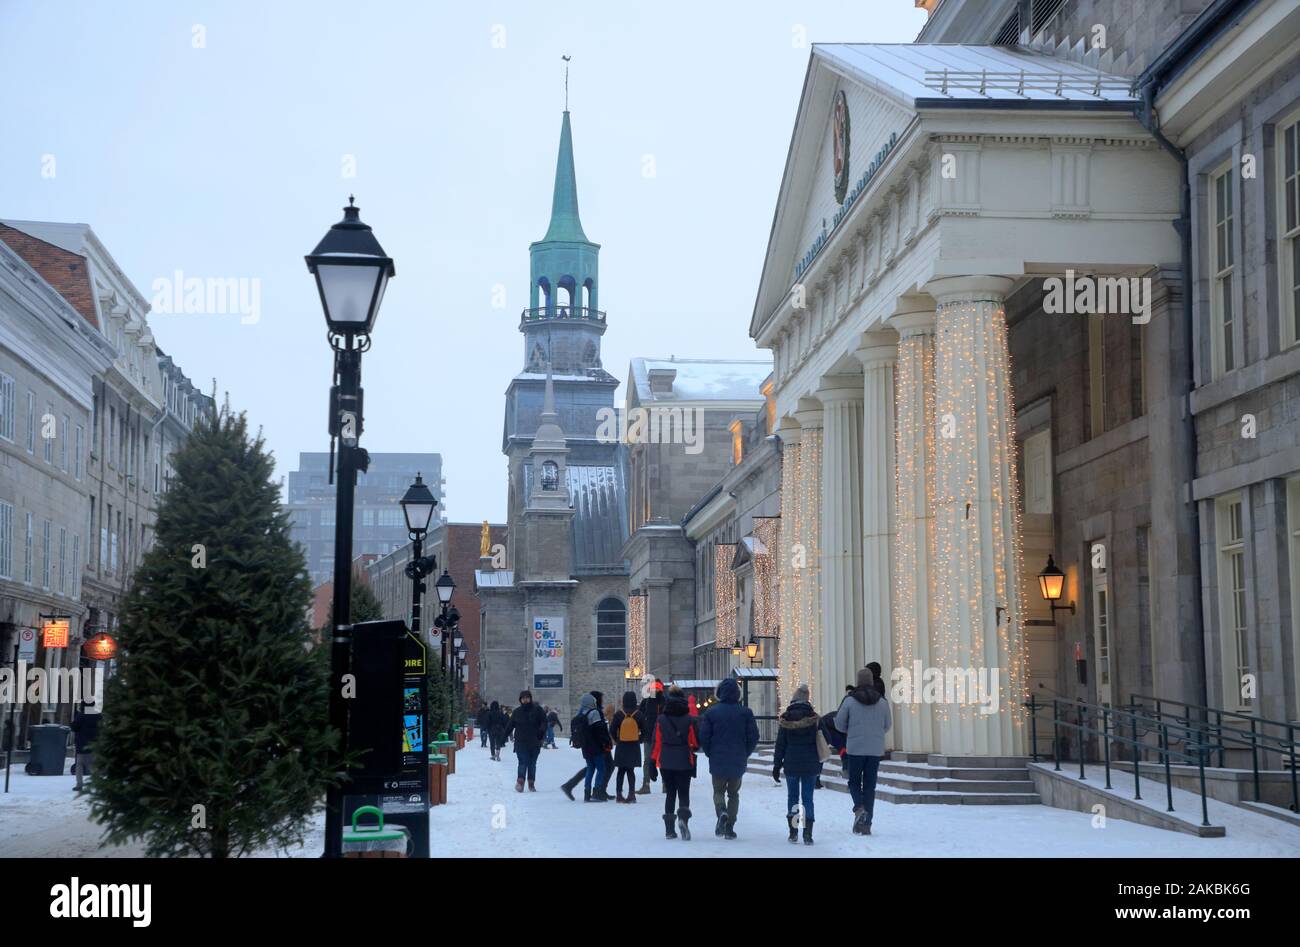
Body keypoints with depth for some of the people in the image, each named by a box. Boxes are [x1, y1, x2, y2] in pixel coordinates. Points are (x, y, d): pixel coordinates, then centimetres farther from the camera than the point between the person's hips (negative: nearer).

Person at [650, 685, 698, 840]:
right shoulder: (689, 720, -6)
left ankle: (669, 829, 9)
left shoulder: (661, 720, -2)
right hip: (684, 763, -2)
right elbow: (697, 743, -1)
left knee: (670, 793, 13)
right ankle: (683, 817, -24)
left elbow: (656, 743, -2)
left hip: (665, 762, 2)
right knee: (683, 793, 5)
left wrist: (653, 763, 4)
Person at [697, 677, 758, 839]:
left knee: (718, 791, 14)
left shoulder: (711, 712, -6)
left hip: (717, 761, -1)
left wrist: (710, 754, 10)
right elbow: (753, 737, -3)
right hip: (738, 762, 1)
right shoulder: (745, 713, -4)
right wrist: (745, 754, 11)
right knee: (734, 793, 14)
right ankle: (730, 828, 8)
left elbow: (703, 737, -6)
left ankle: (722, 812, -16)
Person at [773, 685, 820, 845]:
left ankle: (793, 832, 10)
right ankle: (807, 834, -5)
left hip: (791, 765, 0)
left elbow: (780, 744, -1)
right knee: (807, 798, 2)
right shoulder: (814, 719, -4)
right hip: (810, 765, 0)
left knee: (792, 797, 11)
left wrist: (777, 765, 5)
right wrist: (819, 764, 11)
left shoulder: (785, 719, -4)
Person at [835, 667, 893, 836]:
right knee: (870, 785, 8)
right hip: (876, 750, 2)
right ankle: (866, 823, 7)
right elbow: (887, 725, 10)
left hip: (855, 748, -2)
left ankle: (859, 807, -16)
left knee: (854, 781, 12)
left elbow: (839, 723, -1)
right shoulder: (882, 702, 0)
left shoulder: (850, 701, -7)